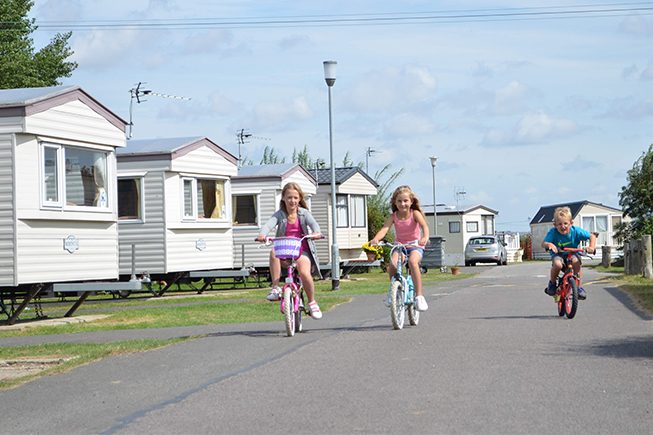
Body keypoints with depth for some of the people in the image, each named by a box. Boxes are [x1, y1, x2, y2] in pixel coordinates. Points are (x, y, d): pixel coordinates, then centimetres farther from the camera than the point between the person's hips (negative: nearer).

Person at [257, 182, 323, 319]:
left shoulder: (304, 213, 7)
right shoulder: (280, 215, 6)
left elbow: (313, 223, -12)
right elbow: (269, 224, -13)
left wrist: (316, 232, -37)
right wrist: (262, 234, -36)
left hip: (302, 250, -1)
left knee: (305, 273, -29)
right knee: (274, 252, -34)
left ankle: (312, 302, -4)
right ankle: (275, 288, -26)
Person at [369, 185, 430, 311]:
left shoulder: (415, 213, -10)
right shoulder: (393, 216, -4)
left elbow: (424, 225, -26)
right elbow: (384, 229, -19)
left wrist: (425, 237, -49)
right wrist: (375, 239, -41)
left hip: (415, 246, -2)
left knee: (413, 261, -36)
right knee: (392, 263, -29)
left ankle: (419, 295, -28)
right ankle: (393, 290, -1)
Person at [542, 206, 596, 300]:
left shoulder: (576, 231, -17)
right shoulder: (553, 232, -20)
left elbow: (592, 236, -12)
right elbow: (543, 243, -27)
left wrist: (591, 247, -31)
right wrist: (549, 244, -51)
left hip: (572, 253, 1)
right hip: (558, 254, -1)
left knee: (576, 262, -34)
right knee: (557, 264, -35)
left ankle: (579, 287, -19)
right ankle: (552, 283, -4)